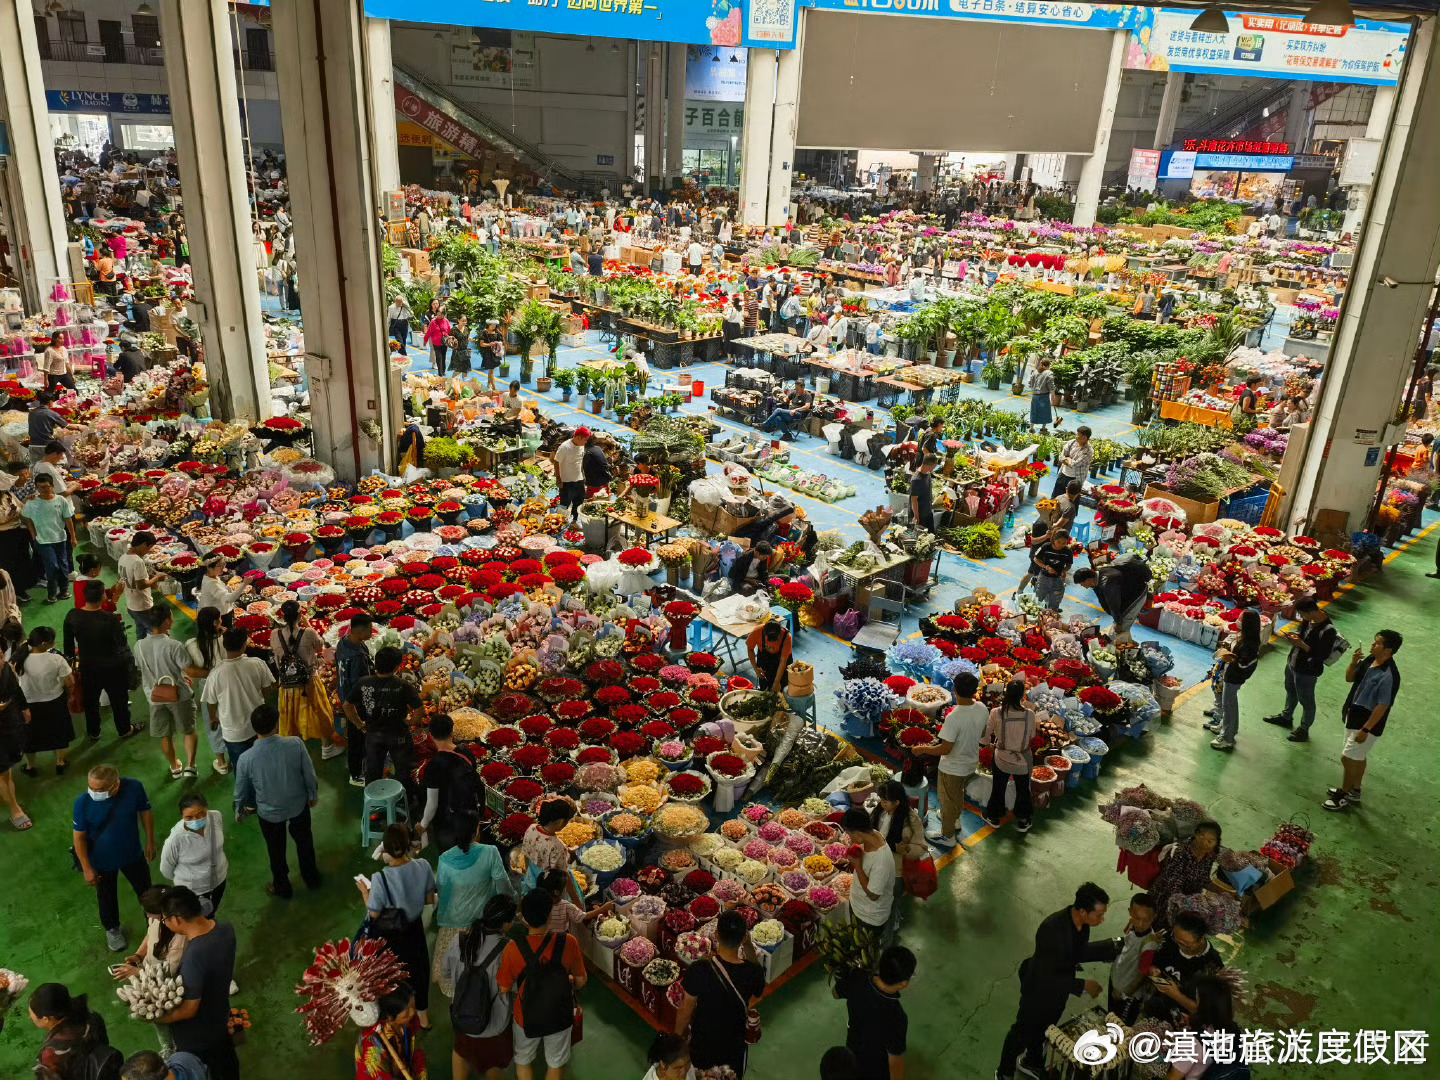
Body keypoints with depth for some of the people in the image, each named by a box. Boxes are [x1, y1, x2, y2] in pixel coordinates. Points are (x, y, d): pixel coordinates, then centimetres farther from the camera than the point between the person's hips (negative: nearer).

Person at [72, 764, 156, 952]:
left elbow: (145, 812, -8)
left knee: (145, 891, 23)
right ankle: (112, 929, 55)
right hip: (102, 861, -1)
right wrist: (87, 869, -10)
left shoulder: (134, 788, -28)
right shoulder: (83, 802, -31)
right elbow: (79, 837, -16)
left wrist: (150, 842, 1)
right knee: (107, 897, 25)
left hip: (133, 854, 1)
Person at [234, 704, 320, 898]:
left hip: (269, 812, -1)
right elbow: (309, 774, -13)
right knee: (304, 841, 28)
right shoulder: (295, 744, -28)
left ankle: (282, 888, 48)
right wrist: (313, 794, 8)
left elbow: (241, 791, -10)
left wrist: (239, 812, 11)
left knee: (276, 850, 25)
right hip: (298, 805, 1)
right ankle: (312, 878, 50)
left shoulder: (245, 759, -28)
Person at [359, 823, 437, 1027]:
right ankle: (423, 1017, 47)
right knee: (418, 969, 27)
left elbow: (374, 914, -19)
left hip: (390, 935, -3)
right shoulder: (423, 866, -21)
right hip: (415, 928, 3)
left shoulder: (381, 879, -33)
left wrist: (365, 891, -4)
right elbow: (430, 899, -6)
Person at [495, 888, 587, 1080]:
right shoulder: (568, 943, -24)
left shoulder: (513, 949, -26)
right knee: (555, 1063, 25)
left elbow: (504, 989, -13)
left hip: (527, 1016, 0)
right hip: (560, 1016, 0)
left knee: (524, 1061, 28)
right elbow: (580, 981, -11)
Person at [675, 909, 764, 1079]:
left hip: (702, 1043, -1)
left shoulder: (698, 971, -30)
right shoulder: (753, 973, -25)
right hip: (735, 1045, 1)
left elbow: (686, 1010, -17)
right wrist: (748, 947, -3)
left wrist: (678, 1035, 3)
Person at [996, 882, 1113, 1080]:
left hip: (1059, 990, 7)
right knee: (1022, 1033, 19)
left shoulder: (1081, 922, -18)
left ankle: (1032, 1061, 58)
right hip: (1039, 990, -6)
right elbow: (1046, 978, -34)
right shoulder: (1052, 929, -41)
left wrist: (1114, 947, -8)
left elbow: (1078, 953, 0)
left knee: (1043, 1029, 31)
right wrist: (1082, 985, -30)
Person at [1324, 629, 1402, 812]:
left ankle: (1344, 796, 19)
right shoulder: (1369, 660, -2)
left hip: (1367, 723, -9)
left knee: (1348, 758, 2)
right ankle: (1354, 791, 38)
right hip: (1354, 716, 9)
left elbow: (1382, 707, -24)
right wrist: (1354, 663, -9)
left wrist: (1365, 729, -21)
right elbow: (1349, 678, 10)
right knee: (1358, 757, 22)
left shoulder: (1389, 676, -28)